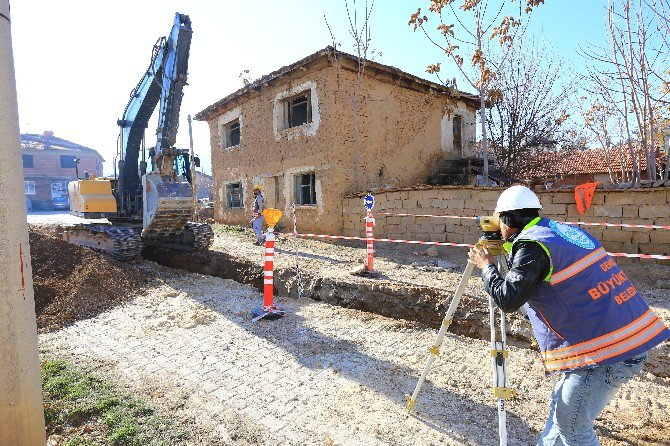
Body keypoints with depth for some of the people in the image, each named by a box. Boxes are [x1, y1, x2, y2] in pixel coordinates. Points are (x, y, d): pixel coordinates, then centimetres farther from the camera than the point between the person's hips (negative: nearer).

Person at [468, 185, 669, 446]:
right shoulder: (567, 231, 10)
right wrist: (508, 250, 22)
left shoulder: (532, 246, -17)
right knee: (561, 404, 22)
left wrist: (486, 265, -5)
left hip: (607, 354, -9)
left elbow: (508, 299, -20)